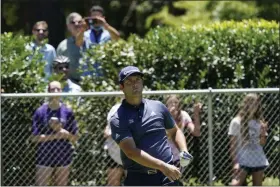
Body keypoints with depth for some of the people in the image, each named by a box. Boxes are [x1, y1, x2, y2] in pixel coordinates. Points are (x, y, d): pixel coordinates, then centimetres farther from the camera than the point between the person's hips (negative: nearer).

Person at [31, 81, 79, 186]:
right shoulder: (40, 112, -2)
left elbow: (75, 138, 6)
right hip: (44, 158, -2)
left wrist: (64, 132, -15)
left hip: (63, 157, 2)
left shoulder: (67, 112, 4)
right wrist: (55, 135, -15)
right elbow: (34, 138, -6)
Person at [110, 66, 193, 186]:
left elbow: (175, 131, 27)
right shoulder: (118, 120, -3)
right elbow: (131, 152, -16)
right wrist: (162, 166, -26)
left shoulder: (158, 107, 11)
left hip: (167, 176, 3)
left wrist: (184, 151, 5)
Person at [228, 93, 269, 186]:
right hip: (242, 161, -4)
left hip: (258, 160, 4)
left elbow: (262, 143, 9)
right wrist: (235, 162, -12)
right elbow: (233, 145, -4)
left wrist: (263, 133, -11)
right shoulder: (237, 122, -4)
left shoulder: (259, 122, 7)